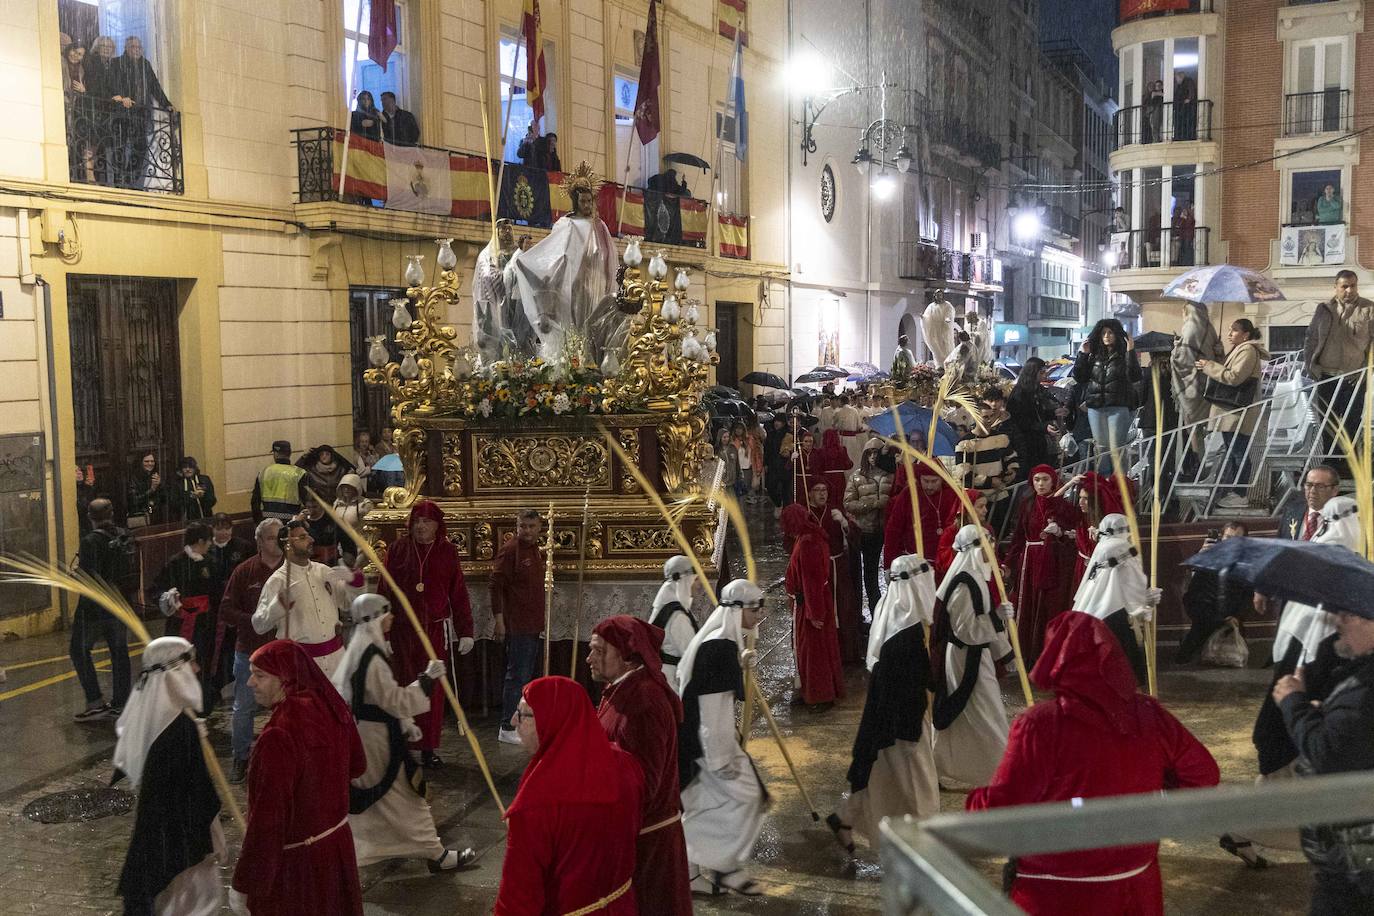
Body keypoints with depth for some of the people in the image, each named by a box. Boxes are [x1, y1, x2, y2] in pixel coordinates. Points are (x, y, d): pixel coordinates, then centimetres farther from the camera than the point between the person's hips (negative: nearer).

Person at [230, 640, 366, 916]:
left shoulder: (278, 737, -31)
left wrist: (242, 885, -19)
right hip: (338, 842, 7)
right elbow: (357, 766, 9)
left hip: (295, 861, -7)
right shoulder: (332, 707, -7)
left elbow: (266, 820, -27)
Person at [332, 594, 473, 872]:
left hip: (362, 736, 10)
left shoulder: (360, 649, 7)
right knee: (406, 796, 2)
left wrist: (403, 723, 18)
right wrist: (428, 678, -19)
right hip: (376, 740, -10)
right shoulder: (371, 660, -25)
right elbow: (398, 700, -24)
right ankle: (435, 854, 12)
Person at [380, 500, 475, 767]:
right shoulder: (398, 550, -1)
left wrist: (466, 632, 1)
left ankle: (429, 747, 13)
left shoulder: (447, 552, 2)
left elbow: (459, 594, 4)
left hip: (436, 629, 1)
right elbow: (385, 593, -1)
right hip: (403, 631, -1)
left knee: (433, 688, 4)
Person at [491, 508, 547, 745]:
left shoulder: (537, 551, 13)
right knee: (517, 676, -6)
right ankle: (507, 728, 0)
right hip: (516, 625, -9)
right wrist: (499, 619, -20)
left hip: (533, 625, 9)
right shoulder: (510, 550, -12)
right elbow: (496, 585, -16)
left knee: (527, 675, 15)